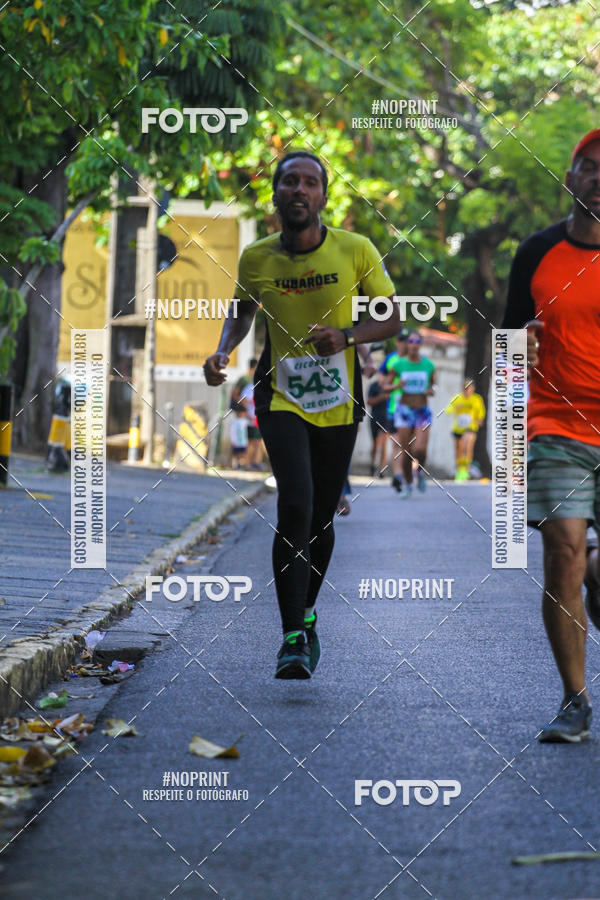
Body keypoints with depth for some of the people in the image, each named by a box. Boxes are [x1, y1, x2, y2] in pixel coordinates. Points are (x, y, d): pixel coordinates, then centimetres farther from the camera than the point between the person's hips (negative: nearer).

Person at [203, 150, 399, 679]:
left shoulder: (357, 251, -7)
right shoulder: (256, 259, -3)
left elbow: (392, 320, 1)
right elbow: (243, 309, 16)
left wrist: (347, 335, -18)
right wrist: (223, 352, -2)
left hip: (339, 401, 1)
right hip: (282, 396, -1)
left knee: (322, 516, 11)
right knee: (295, 505, -19)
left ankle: (307, 615, 37)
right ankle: (293, 639, -16)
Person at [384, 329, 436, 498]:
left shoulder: (428, 365, -1)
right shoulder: (398, 365, -5)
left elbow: (433, 384, 15)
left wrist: (431, 391, -7)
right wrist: (396, 386, -19)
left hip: (423, 411, 0)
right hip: (404, 410, 0)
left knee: (420, 449, -17)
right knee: (405, 452, -2)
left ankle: (420, 471, 16)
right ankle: (408, 484, 19)